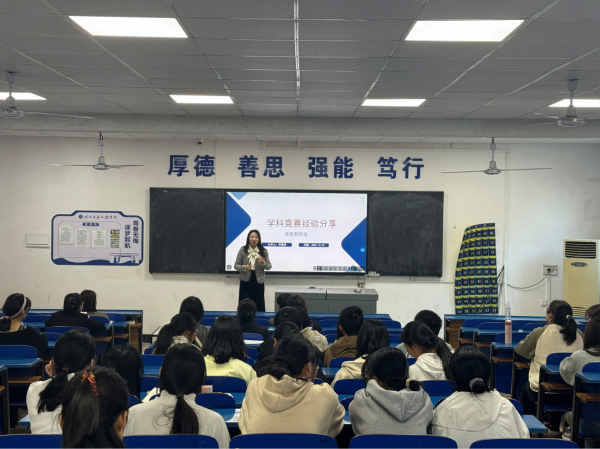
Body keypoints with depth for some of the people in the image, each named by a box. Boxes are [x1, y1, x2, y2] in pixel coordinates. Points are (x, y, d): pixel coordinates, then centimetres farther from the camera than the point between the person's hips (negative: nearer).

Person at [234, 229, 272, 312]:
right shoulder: (243, 250, -2)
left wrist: (263, 263, -19)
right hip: (245, 281, 0)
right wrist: (243, 267, -19)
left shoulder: (264, 251, -1)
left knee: (259, 306, 2)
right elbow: (236, 265, 1)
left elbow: (269, 267, 2)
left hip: (258, 281, 0)